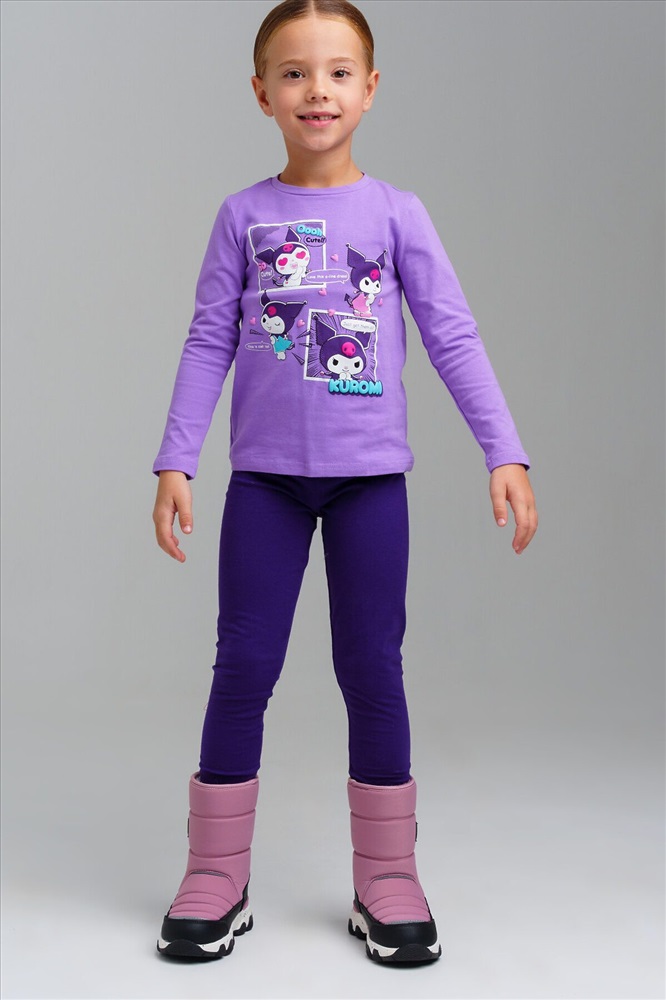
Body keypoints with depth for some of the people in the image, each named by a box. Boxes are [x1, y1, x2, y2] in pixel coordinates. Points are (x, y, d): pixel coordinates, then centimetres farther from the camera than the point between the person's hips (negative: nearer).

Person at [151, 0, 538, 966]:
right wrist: (175, 462, -1)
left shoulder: (397, 214, 2)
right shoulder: (244, 215, 4)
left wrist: (506, 454, -8)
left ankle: (387, 881, 18)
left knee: (373, 670, 4)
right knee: (243, 667, 2)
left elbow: (454, 338, -1)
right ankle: (216, 879, 16)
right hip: (265, 475, 1)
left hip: (371, 475, 0)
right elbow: (208, 343, 5)